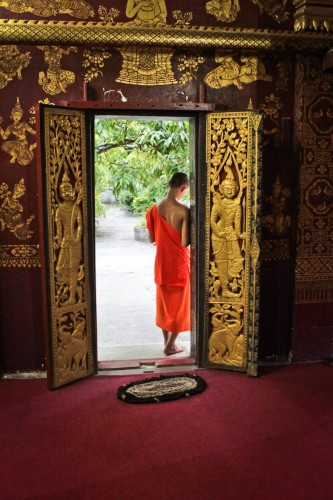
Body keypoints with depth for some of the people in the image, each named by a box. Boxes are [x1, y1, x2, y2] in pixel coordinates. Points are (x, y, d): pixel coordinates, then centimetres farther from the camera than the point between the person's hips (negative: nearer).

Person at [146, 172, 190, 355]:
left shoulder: (155, 209, -2)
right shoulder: (184, 211, -19)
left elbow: (152, 239, 4)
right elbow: (185, 243, -19)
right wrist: (191, 235, 1)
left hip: (162, 263, 5)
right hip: (179, 264, -5)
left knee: (164, 303, 18)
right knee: (179, 305, 10)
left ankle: (166, 341, 29)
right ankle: (171, 345, 18)